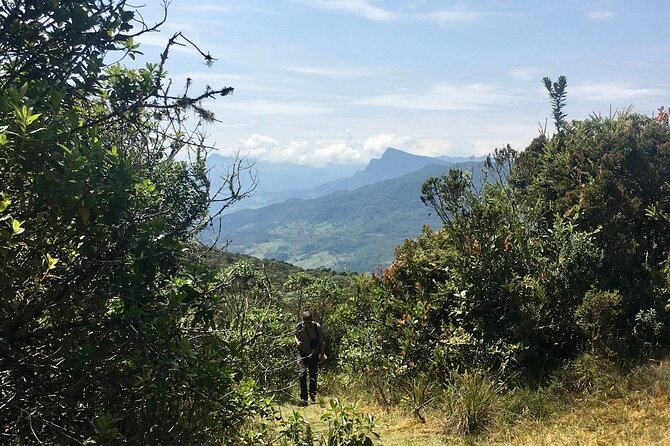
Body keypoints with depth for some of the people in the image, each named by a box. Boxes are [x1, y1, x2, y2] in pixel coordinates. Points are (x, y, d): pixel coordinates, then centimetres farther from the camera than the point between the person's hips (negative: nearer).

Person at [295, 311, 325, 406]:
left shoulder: (317, 327, -12)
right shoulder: (299, 326, -10)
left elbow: (321, 342, -1)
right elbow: (296, 336, 10)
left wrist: (322, 354, 1)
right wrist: (297, 342, -12)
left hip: (314, 354, 0)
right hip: (302, 353, 0)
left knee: (313, 375, 5)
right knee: (302, 374, -13)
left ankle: (312, 394, 29)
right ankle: (303, 398, -9)